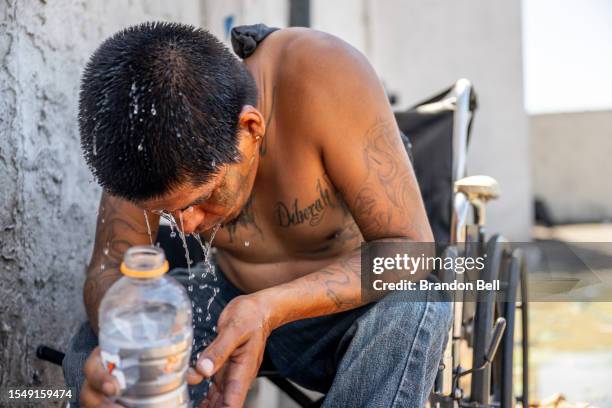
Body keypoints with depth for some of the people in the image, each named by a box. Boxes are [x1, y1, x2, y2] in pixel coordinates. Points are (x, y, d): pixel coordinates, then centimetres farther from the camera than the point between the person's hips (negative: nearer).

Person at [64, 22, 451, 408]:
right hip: (234, 302, 3)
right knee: (89, 352, -17)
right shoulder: (147, 123, -20)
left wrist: (272, 309, -43)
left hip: (355, 308, -2)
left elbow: (412, 249, -30)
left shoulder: (327, 78, -31)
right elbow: (110, 266, -14)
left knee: (415, 306, -35)